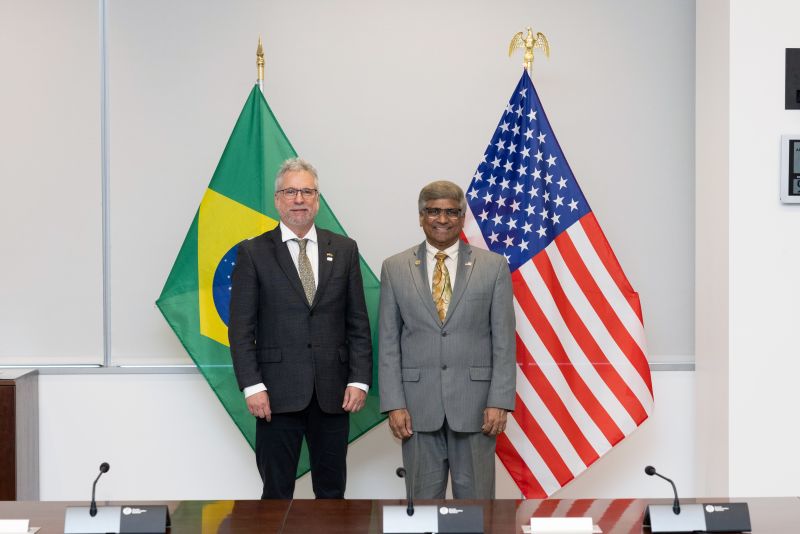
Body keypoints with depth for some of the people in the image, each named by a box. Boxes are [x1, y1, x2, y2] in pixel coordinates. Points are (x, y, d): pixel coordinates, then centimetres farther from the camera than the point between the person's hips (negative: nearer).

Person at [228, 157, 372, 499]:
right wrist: (252, 386, -10)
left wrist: (359, 380, -1)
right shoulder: (253, 252, 2)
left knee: (332, 493, 10)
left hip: (333, 393, 2)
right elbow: (241, 328, -1)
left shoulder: (344, 250, 8)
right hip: (278, 393, -2)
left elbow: (358, 323, 7)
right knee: (277, 493, 6)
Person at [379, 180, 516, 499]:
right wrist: (393, 403, -4)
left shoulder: (493, 266, 3)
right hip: (418, 403, 1)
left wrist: (500, 401, -7)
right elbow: (388, 343, 4)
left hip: (474, 402, -1)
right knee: (423, 499, 9)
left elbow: (504, 340, 0)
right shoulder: (395, 269, 6)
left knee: (476, 498, 6)